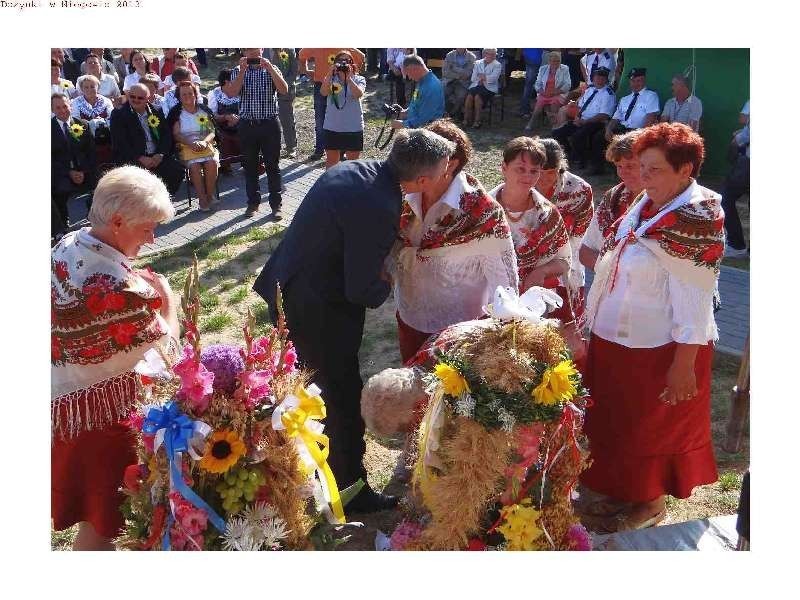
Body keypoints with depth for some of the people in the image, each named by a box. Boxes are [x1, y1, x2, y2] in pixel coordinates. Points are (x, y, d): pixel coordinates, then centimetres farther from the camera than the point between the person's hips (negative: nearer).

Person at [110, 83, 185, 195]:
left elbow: (166, 135, 11)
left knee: (177, 169, -20)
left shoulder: (156, 112, 15)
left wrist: (160, 154, -8)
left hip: (157, 156, 4)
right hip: (132, 159, -4)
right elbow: (119, 143, -5)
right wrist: (140, 158, -16)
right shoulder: (118, 114, 4)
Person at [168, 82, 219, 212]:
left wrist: (204, 141, -13)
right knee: (194, 166, -32)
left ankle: (210, 196, -19)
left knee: (212, 163, -31)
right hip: (186, 147, -1)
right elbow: (176, 134, 1)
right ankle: (202, 200, -27)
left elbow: (212, 131, 9)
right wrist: (191, 143, -16)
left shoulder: (204, 110, 17)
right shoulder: (176, 113, 11)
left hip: (206, 145, 2)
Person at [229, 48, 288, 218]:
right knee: (250, 165, 9)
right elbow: (233, 92, -10)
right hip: (247, 125, 1)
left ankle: (276, 204, 8)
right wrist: (243, 70, -16)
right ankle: (253, 202, 21)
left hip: (269, 124, -1)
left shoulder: (271, 69, 5)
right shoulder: (238, 71, 7)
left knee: (272, 166, 2)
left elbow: (284, 90, -11)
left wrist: (269, 68, -17)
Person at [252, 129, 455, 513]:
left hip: (287, 290, 10)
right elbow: (362, 292, -25)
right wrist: (385, 284, -4)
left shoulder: (353, 168, -3)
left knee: (314, 383, 29)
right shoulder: (379, 210, -30)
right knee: (344, 399, 9)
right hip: (317, 312, -9)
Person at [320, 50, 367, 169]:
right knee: (331, 161, 10)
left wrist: (348, 78, -27)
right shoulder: (331, 79, 2)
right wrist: (330, 74, -26)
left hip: (354, 128, -1)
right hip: (332, 127, 1)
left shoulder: (359, 79, 0)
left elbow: (359, 94, -20)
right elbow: (323, 92, -17)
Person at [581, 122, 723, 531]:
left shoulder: (696, 219, -20)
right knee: (617, 421, 21)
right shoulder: (646, 204, 4)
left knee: (651, 427, 12)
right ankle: (624, 490, 42)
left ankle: (652, 503, 34)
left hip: (661, 349, -8)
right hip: (616, 339, 8)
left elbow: (694, 300, -22)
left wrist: (684, 364, -22)